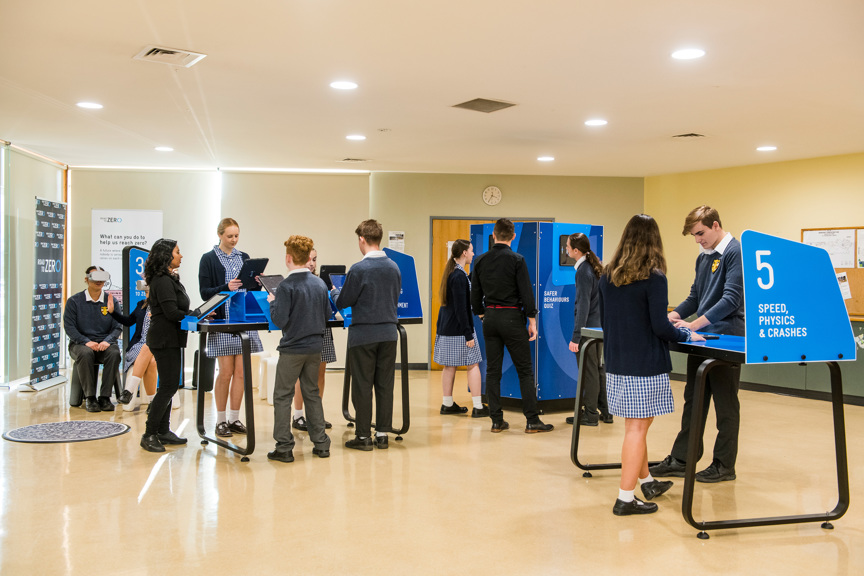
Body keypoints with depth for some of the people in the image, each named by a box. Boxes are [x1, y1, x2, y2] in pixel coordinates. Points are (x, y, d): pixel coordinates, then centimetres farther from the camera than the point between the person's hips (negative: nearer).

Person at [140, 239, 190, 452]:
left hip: (170, 339, 10)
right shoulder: (162, 281, -16)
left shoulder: (168, 279, 16)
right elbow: (172, 313, -22)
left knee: (169, 386, 13)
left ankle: (163, 431, 20)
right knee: (168, 386, -8)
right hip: (165, 340, -10)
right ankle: (150, 435, -1)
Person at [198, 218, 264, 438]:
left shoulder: (244, 257, 13)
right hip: (222, 322, -4)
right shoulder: (209, 259, 0)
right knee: (226, 372, -3)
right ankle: (221, 420, 10)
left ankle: (234, 418, 14)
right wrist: (226, 288, -21)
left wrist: (256, 284, -7)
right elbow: (205, 292, -6)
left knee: (241, 371, 4)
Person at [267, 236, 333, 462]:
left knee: (282, 396, 5)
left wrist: (272, 303, 0)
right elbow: (327, 315, 10)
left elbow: (280, 320, -17)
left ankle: (284, 448, 6)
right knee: (312, 393, 16)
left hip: (292, 349, -6)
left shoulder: (286, 286, -14)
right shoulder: (320, 284, 4)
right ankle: (321, 444, 18)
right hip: (315, 347, 6)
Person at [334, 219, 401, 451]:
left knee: (362, 386, 4)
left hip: (364, 334, -5)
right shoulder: (394, 267, 3)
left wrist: (335, 291, 15)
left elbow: (342, 303, -7)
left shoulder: (359, 269, -14)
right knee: (385, 384, 10)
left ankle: (364, 436, 10)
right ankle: (383, 434, 15)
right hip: (388, 332, 5)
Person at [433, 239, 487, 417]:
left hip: (446, 327, 9)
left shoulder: (451, 273, 12)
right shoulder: (459, 276, -17)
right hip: (458, 329, -9)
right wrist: (468, 334, -18)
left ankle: (448, 404, 19)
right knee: (473, 364, -2)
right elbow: (461, 308, -20)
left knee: (449, 366, 13)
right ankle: (478, 407, 1)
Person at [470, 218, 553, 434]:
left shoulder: (480, 261, 4)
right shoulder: (517, 260, -8)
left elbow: (475, 294, 9)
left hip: (490, 318, 4)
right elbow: (526, 292, -10)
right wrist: (532, 321, -5)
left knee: (493, 371, 8)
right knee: (525, 371, 2)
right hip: (512, 317, -4)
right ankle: (532, 421, 2)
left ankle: (496, 421, 9)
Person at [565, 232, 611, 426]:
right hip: (599, 326, 9)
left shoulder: (583, 272, -18)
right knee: (599, 369, 16)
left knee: (589, 372, -1)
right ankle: (605, 412, 23)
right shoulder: (596, 266, 9)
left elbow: (583, 306, -21)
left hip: (588, 328, -9)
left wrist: (575, 337, -21)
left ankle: (590, 414, 8)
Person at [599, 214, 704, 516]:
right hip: (645, 365, -6)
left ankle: (646, 481, 35)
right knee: (638, 427, 1)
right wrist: (687, 335, 2)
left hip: (616, 364, 6)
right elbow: (660, 326, -15)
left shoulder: (607, 277, 6)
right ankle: (626, 498, 4)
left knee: (635, 425, 19)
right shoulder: (654, 278, -12)